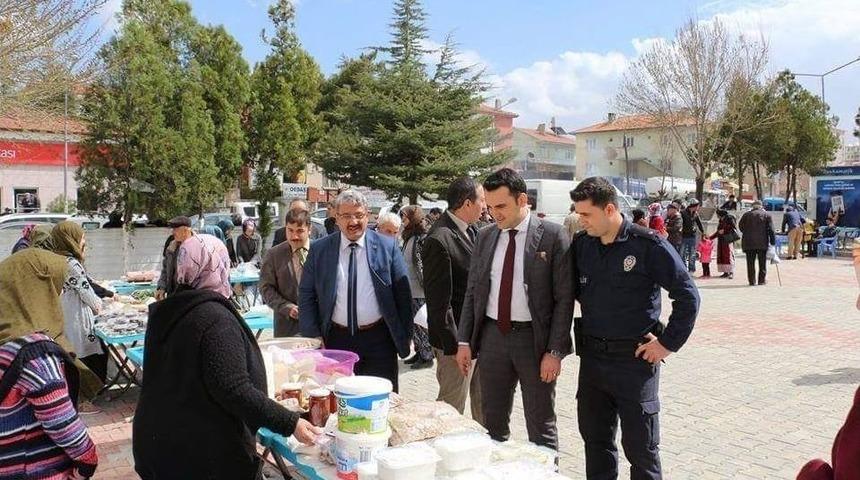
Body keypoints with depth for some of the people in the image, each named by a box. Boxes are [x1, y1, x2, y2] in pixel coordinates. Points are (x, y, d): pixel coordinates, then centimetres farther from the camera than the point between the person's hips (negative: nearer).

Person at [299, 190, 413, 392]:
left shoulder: (387, 247, -1)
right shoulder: (319, 250, 2)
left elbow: (403, 294, 2)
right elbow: (306, 295, 6)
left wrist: (405, 337, 0)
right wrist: (313, 336, -2)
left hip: (378, 340, -1)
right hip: (336, 340, 1)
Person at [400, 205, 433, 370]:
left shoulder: (423, 239, -15)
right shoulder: (408, 238, 11)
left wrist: (425, 285, -18)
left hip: (420, 291, -8)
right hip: (409, 290, 8)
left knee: (421, 324, 1)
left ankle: (427, 357, 13)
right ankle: (419, 352, 28)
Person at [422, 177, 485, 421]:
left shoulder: (472, 231, 6)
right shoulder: (439, 239, -20)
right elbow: (439, 301, -19)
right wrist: (454, 346, -17)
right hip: (457, 339, -8)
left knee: (483, 404, 21)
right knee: (452, 409, 6)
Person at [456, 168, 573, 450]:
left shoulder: (553, 236, -8)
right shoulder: (485, 237, 7)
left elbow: (564, 298, -9)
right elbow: (472, 292, 10)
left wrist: (555, 351, -12)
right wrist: (464, 342, 5)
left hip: (534, 338, -4)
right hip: (492, 336, 5)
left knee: (541, 428, 8)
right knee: (493, 422, 15)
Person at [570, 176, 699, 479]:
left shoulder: (649, 245, -13)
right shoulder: (581, 244, 2)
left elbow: (688, 295, -10)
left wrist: (668, 343, -10)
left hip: (635, 358, -5)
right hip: (591, 355, 5)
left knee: (640, 447, 7)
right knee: (595, 439, 16)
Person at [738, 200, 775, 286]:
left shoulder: (746, 214, 6)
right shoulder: (766, 215, 4)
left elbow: (740, 226, 2)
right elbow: (771, 230, -2)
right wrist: (773, 242, -1)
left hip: (749, 242, 1)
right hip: (762, 242, 0)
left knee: (750, 263, 4)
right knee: (762, 262, 10)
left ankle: (752, 281, 3)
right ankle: (762, 280, 12)